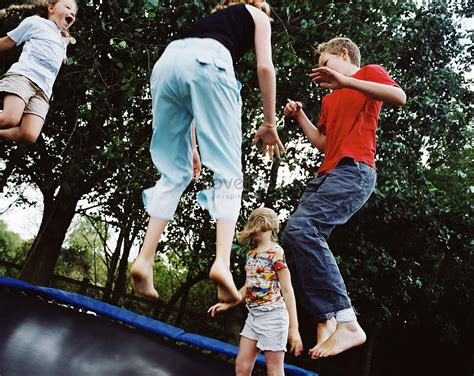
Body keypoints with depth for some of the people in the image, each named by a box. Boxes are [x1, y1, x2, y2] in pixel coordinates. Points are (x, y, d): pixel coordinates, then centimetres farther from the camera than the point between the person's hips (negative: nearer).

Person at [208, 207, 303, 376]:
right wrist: (228, 304, 16)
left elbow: (287, 290, -14)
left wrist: (294, 327, -17)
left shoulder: (276, 252, -11)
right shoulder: (252, 253, 12)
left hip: (272, 314, -8)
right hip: (253, 314, 8)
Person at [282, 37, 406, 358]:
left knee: (301, 228, -29)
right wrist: (300, 117, 20)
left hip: (354, 169, -9)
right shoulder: (329, 99, 33)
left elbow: (400, 97, -10)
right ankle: (327, 320, -6)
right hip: (328, 174, 9)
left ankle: (347, 322, -30)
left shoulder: (368, 73, 10)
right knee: (292, 239, -4)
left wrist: (346, 80, -15)